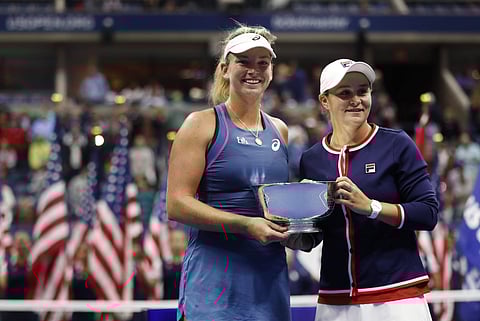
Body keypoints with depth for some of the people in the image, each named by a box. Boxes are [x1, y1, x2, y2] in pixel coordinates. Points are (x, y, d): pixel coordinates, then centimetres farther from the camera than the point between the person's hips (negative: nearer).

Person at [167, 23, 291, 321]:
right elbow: (177, 204, -11)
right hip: (216, 276, -6)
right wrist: (245, 225, -19)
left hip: (271, 273, 6)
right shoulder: (202, 124, -2)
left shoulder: (279, 130, 15)